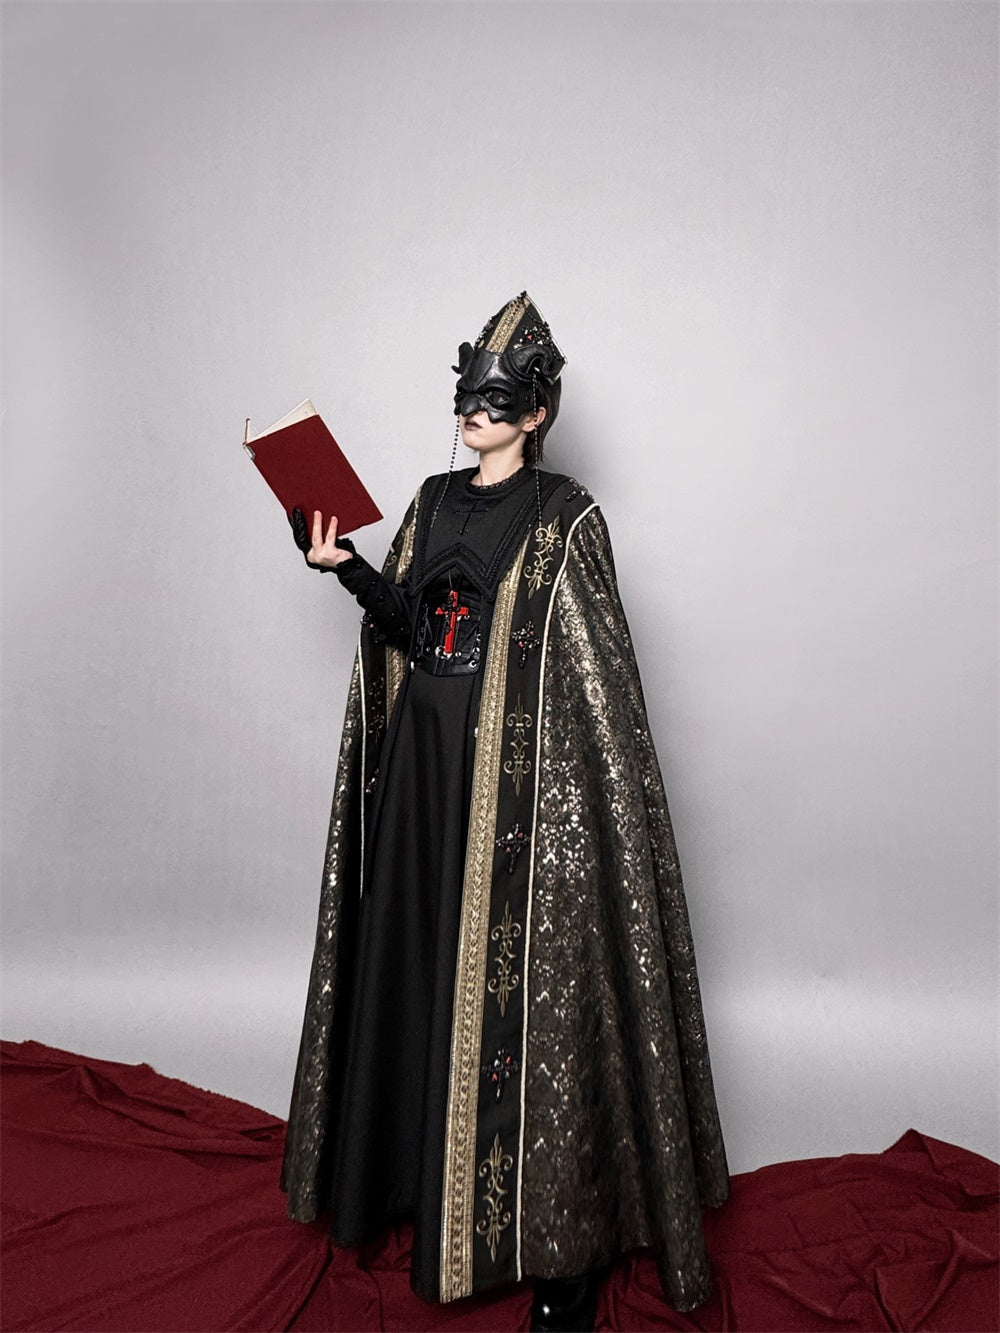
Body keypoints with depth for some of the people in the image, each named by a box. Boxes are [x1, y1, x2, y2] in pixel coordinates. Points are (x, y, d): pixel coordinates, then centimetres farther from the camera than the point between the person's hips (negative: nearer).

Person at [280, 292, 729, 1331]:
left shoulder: (565, 515, -5)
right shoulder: (436, 499, 13)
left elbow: (595, 669, -8)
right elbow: (403, 620, 12)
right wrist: (347, 567, -4)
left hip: (518, 772, -6)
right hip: (425, 755, 6)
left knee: (519, 983, -1)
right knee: (428, 967, 13)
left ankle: (558, 1243, 18)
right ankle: (439, 1198, 34)